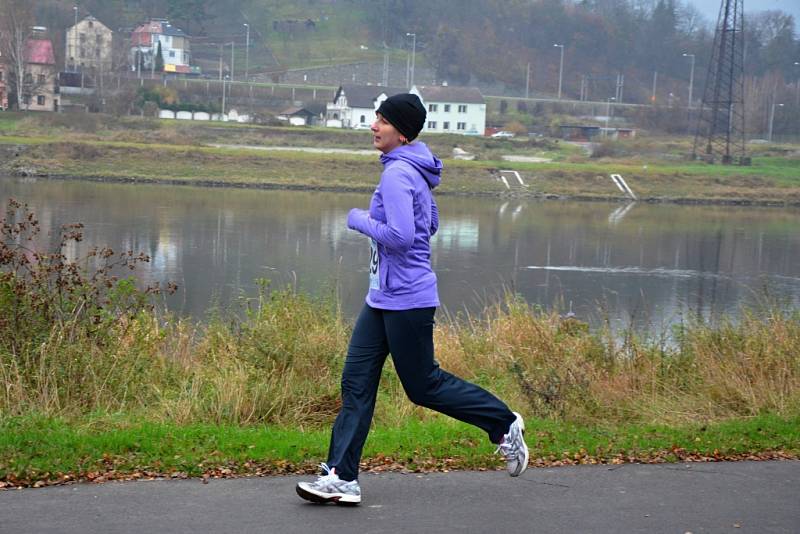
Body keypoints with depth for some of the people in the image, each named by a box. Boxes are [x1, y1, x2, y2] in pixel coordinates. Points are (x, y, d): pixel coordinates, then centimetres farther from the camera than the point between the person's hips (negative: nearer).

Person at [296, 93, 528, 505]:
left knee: (424, 385, 3)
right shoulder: (413, 170, 12)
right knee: (356, 382, 5)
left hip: (406, 301, -10)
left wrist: (359, 220, -13)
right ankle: (342, 477, 5)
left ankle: (505, 425, 20)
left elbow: (400, 236, -28)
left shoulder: (398, 174, -19)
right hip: (383, 298, 10)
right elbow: (431, 223, 24)